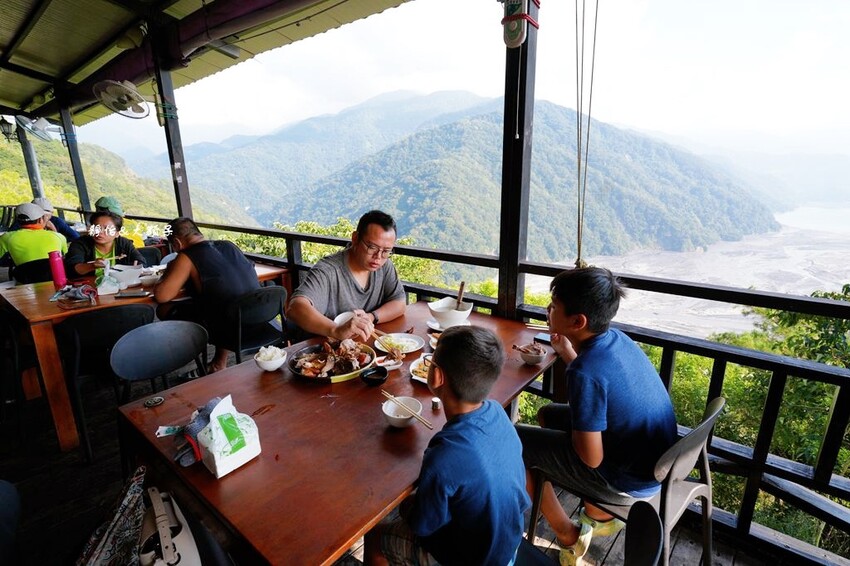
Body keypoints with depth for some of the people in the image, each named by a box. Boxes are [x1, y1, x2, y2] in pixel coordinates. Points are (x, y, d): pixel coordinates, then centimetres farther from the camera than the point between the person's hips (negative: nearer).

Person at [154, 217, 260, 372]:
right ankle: (221, 357, 30)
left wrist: (169, 273, 7)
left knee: (164, 311, 12)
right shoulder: (228, 245, 8)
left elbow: (161, 296, -13)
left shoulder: (187, 257, -9)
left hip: (229, 330, -6)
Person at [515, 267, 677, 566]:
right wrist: (566, 350, 8)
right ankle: (599, 515, 30)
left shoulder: (585, 373, -32)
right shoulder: (617, 338, -7)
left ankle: (568, 537, 17)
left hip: (632, 481, -8)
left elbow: (592, 458, -23)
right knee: (548, 414, 21)